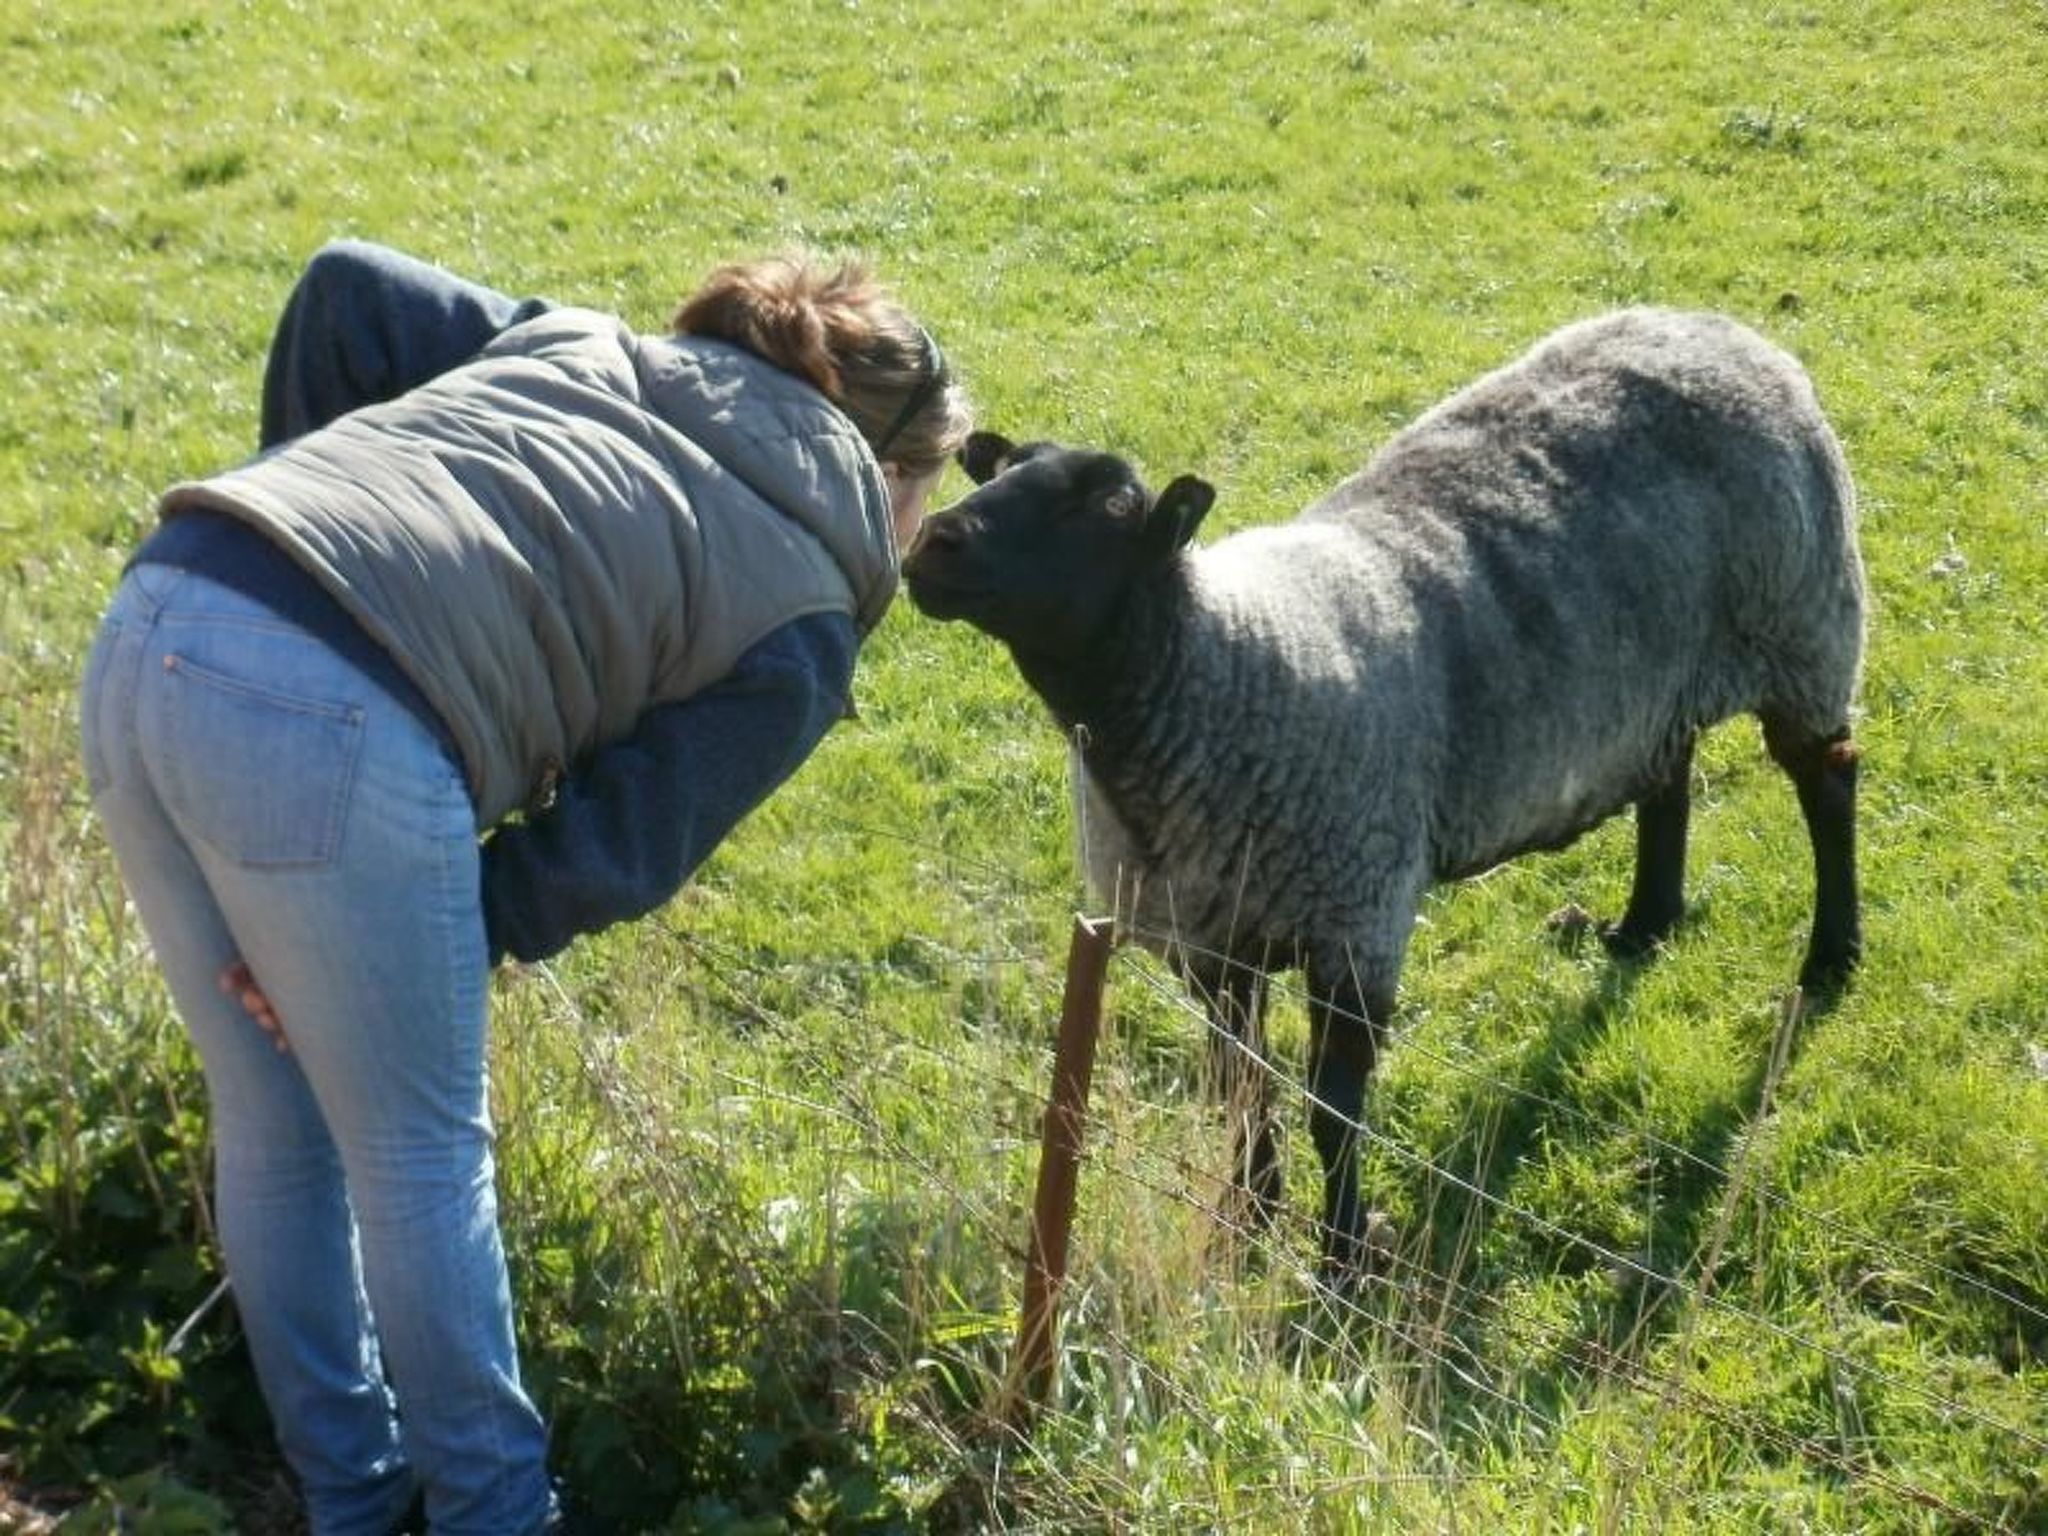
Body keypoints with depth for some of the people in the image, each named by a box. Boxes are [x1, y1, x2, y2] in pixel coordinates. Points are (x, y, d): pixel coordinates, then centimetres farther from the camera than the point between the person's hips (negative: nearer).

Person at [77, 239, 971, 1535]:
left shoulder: (580, 346, 28)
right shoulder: (809, 612, 11)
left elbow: (346, 290, 18)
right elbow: (612, 856, 6)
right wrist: (408, 958, 12)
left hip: (149, 631, 7)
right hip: (333, 723, -7)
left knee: (273, 1129, 22)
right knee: (420, 1162, 14)